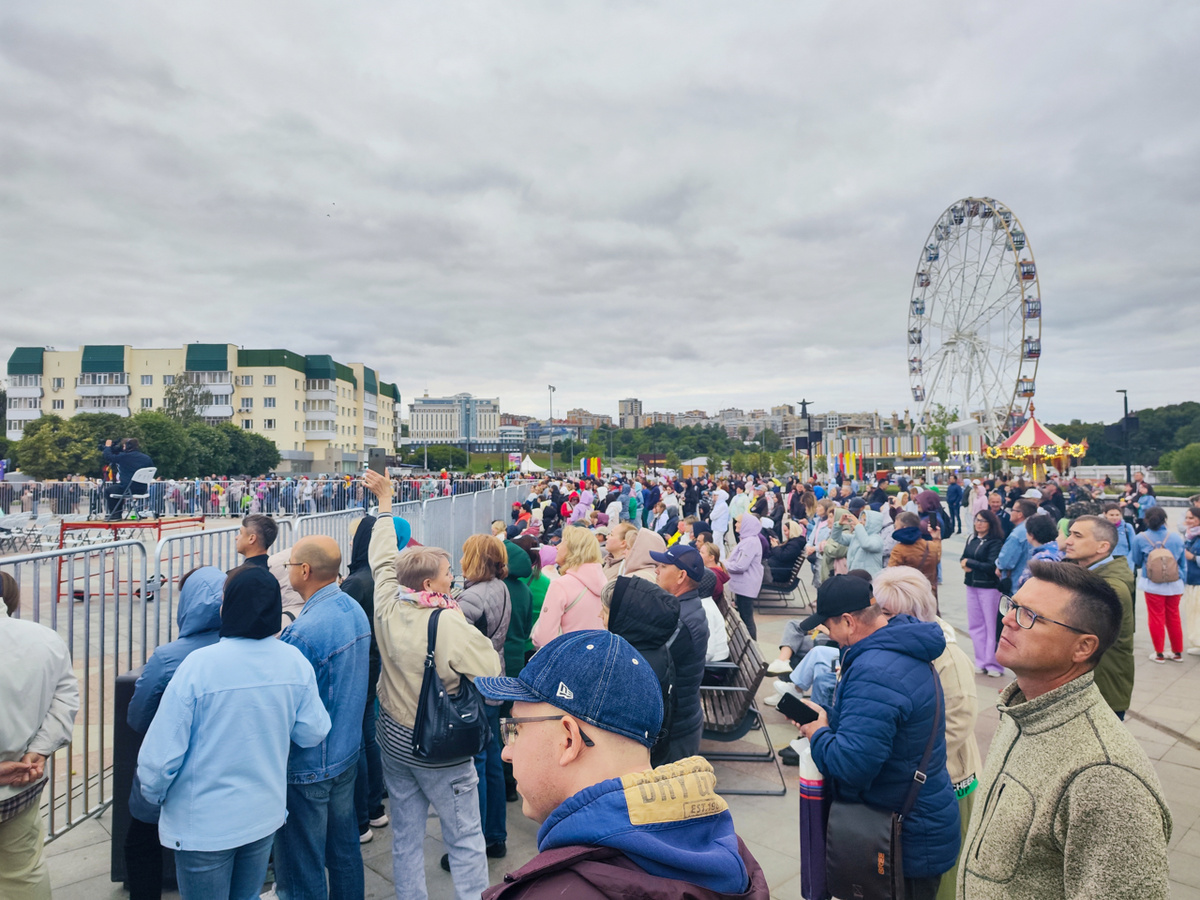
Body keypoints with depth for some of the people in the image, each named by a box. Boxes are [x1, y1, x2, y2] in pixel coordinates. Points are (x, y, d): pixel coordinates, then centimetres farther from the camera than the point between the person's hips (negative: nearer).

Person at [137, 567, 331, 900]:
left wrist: (153, 794, 3)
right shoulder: (295, 661, -14)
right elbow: (312, 733, -5)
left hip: (205, 825, -3)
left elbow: (163, 750, -18)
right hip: (265, 815, 3)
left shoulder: (198, 664, -24)